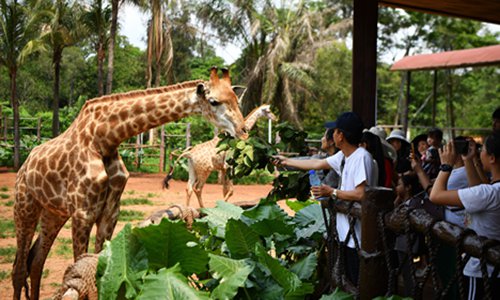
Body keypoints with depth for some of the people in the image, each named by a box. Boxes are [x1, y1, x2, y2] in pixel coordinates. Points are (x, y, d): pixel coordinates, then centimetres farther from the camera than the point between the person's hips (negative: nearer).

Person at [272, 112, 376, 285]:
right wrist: (286, 161, 30)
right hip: (346, 232, 9)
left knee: (358, 284, -2)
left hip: (358, 236, -9)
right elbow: (317, 164, 23)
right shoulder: (343, 156, 10)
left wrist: (332, 193, -14)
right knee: (348, 282, 17)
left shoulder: (361, 157, -18)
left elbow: (361, 194, -26)